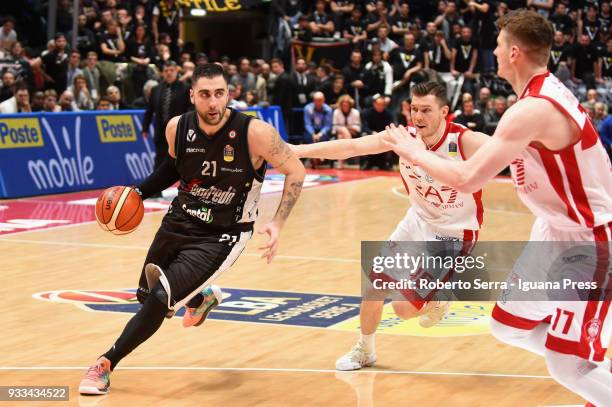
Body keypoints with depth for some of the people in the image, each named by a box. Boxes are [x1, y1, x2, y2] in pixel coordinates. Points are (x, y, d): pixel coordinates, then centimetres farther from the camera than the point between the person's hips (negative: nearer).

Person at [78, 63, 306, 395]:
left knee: (160, 299, -20)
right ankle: (199, 299, 54)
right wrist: (140, 192, 1)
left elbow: (295, 171, -12)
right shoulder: (177, 128, -11)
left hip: (221, 236, -5)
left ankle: (106, 364, -1)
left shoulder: (254, 132, -24)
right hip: (178, 222, 5)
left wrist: (278, 223, -21)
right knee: (146, 294, 20)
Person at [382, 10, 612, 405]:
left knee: (566, 365, -8)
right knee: (510, 326, 16)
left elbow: (467, 179, -30)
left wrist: (414, 151, -16)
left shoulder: (532, 110, -29)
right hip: (557, 229, 10)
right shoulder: (547, 90, 3)